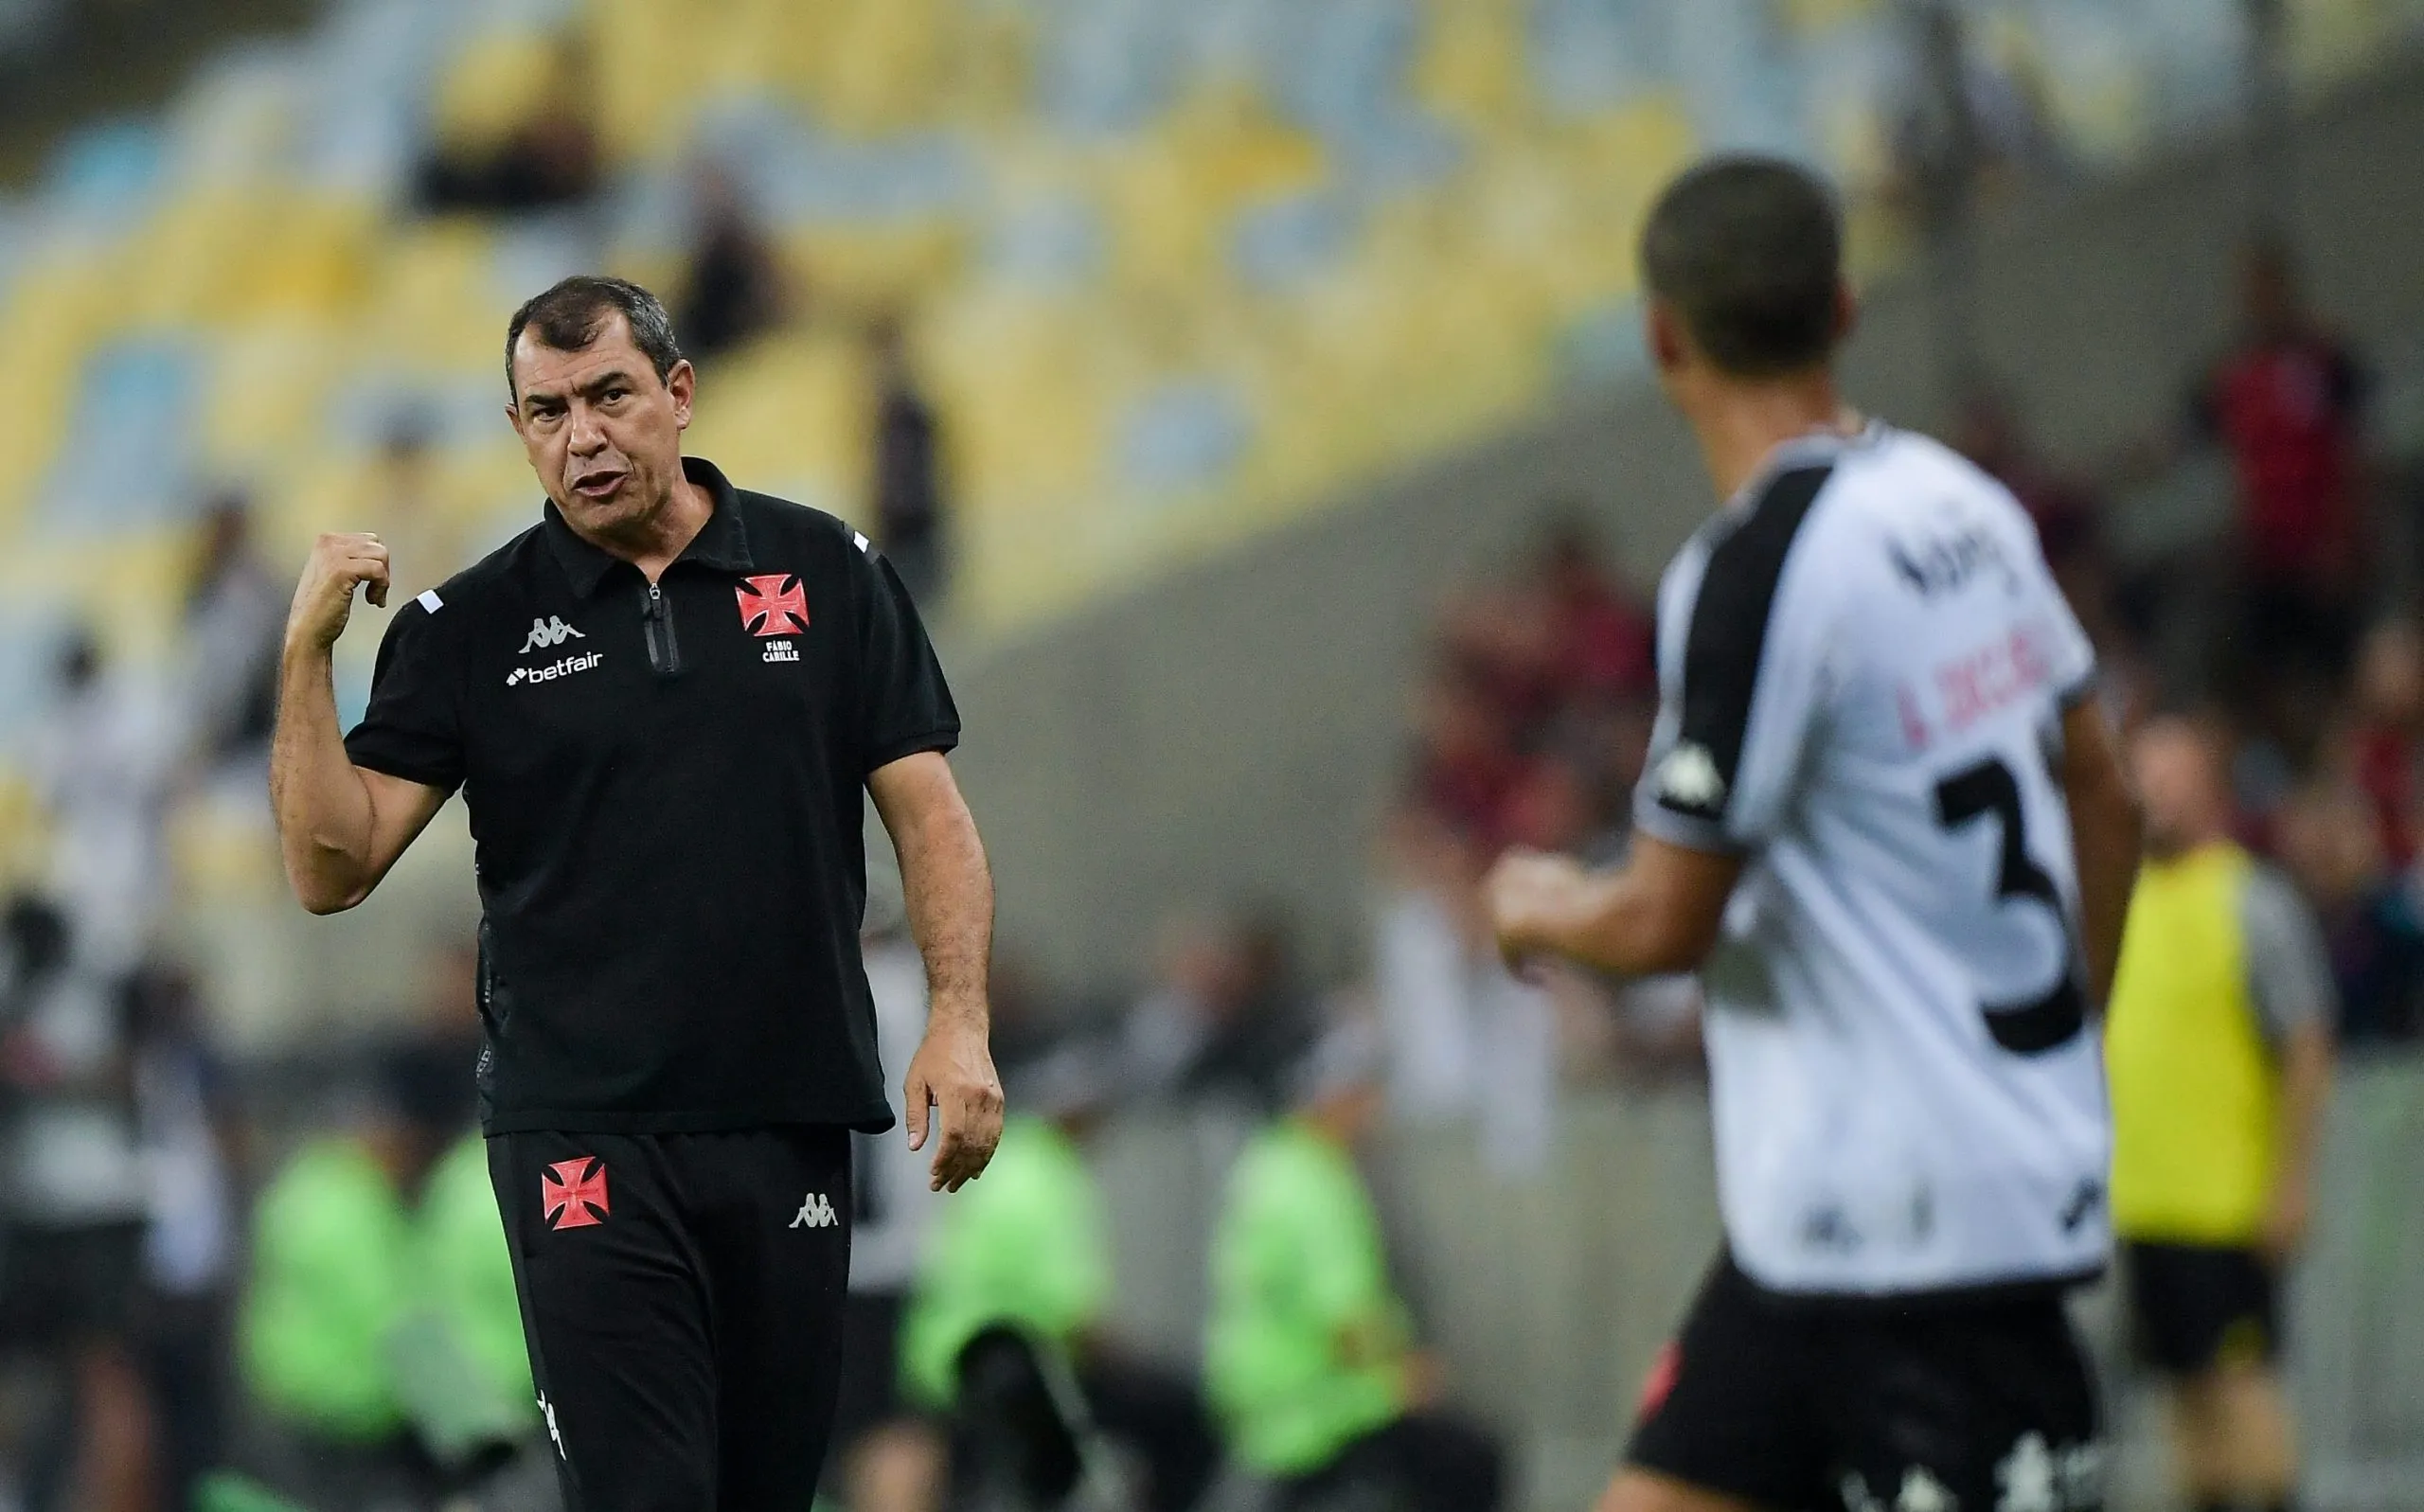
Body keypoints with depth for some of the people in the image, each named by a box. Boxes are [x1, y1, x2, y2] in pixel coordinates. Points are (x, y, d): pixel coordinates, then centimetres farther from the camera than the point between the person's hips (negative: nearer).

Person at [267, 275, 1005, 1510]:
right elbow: (331, 868, -2)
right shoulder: (470, 625, 3)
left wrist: (959, 1022, -8)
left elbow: (924, 807, 5)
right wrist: (308, 652, -14)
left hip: (791, 1118, 2)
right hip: (586, 1137, -2)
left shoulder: (825, 573, 6)